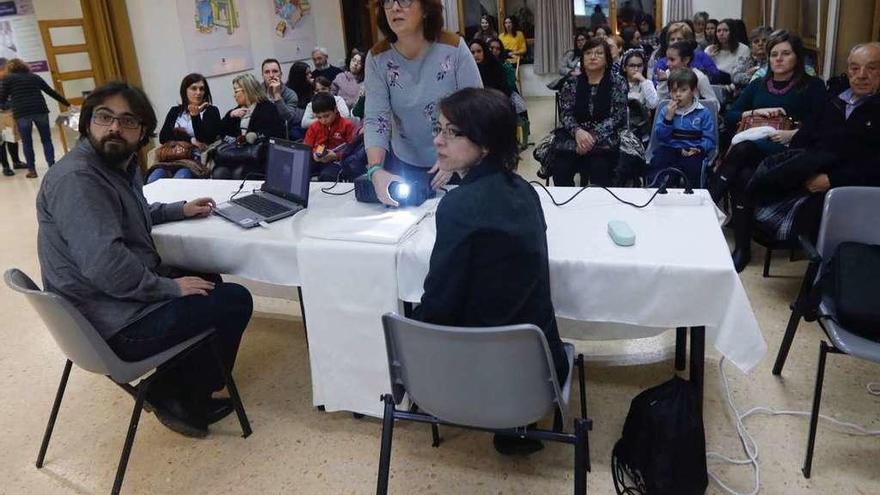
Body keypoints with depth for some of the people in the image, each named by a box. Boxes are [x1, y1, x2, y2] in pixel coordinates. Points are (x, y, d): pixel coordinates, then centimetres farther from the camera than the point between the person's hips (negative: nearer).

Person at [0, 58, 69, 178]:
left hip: (22, 114, -2)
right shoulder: (35, 76, 17)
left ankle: (32, 170, 11)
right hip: (40, 111, 2)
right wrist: (67, 103, 24)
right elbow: (51, 92, 18)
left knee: (27, 142, 8)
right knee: (46, 140, 9)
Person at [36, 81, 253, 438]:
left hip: (118, 299, 10)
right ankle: (181, 399, 9)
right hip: (113, 326, -10)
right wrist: (169, 287, -21)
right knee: (235, 301, -6)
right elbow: (104, 263, -33)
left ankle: (170, 383, 21)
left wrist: (180, 210, 18)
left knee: (208, 282, 24)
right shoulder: (76, 178, -23)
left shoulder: (121, 164, 8)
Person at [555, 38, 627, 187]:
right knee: (560, 168, -25)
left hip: (606, 140, -2)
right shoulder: (572, 83, 11)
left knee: (599, 168, -32)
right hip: (575, 138, 2)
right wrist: (577, 131, -18)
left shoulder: (617, 82, 4)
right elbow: (566, 114, 4)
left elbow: (617, 116, -4)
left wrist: (593, 137, -18)